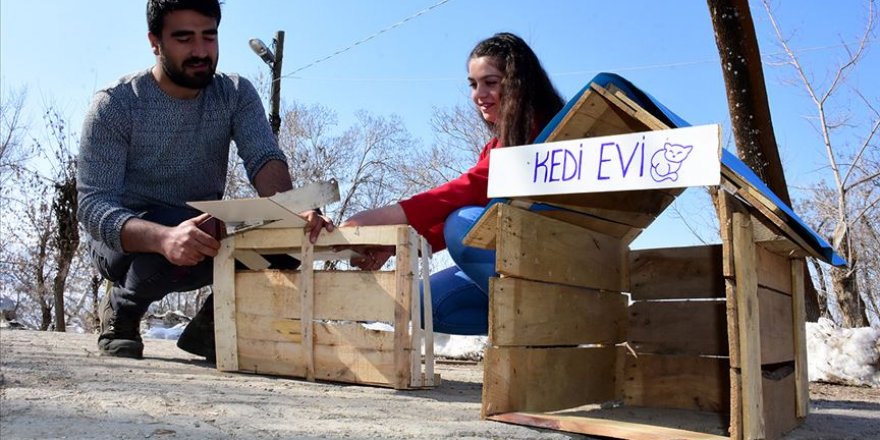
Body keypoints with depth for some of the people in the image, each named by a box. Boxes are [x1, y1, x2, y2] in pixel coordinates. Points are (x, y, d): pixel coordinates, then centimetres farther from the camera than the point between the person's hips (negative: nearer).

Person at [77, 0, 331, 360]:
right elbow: (93, 206, -24)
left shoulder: (236, 94, -5)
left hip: (204, 236, 3)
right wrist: (165, 238, -46)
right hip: (123, 240, -3)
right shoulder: (114, 105, -15)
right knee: (173, 247, -37)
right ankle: (121, 307, -2)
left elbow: (264, 158, -20)